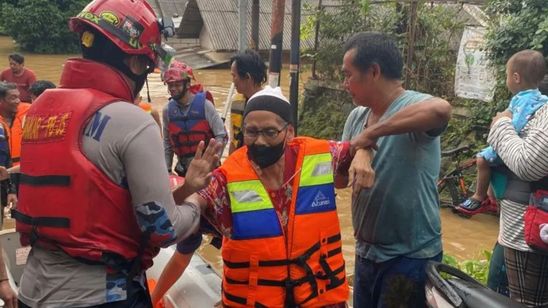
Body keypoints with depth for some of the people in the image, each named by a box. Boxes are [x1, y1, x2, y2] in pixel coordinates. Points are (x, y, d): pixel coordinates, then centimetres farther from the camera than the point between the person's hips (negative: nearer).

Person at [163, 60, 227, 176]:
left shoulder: (204, 104, -12)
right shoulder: (168, 110, 0)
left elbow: (221, 136, -11)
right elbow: (167, 143, 8)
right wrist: (167, 169, 7)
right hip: (183, 169, 4)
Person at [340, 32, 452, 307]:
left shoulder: (414, 106, -18)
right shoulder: (356, 116, 4)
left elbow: (440, 109, -42)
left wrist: (372, 133, -32)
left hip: (410, 257, -7)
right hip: (366, 252, 7)